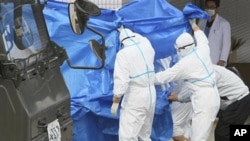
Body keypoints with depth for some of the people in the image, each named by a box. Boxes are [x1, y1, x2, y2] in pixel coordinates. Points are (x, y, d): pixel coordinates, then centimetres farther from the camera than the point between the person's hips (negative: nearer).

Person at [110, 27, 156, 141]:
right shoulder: (147, 46, 6)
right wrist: (125, 31, 47)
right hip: (150, 95, 7)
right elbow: (140, 38, 32)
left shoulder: (123, 53, -12)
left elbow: (121, 80, -18)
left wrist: (115, 101, -9)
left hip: (135, 98, -7)